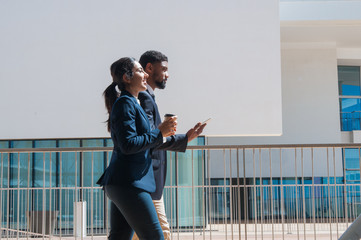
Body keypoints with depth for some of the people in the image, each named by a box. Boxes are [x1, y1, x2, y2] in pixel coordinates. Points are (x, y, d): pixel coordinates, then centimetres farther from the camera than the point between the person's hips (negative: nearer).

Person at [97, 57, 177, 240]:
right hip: (128, 183, -10)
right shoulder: (125, 103, -10)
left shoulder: (131, 103, 20)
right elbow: (128, 144, -19)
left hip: (120, 184, 10)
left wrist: (160, 132, 13)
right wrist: (159, 133, -12)